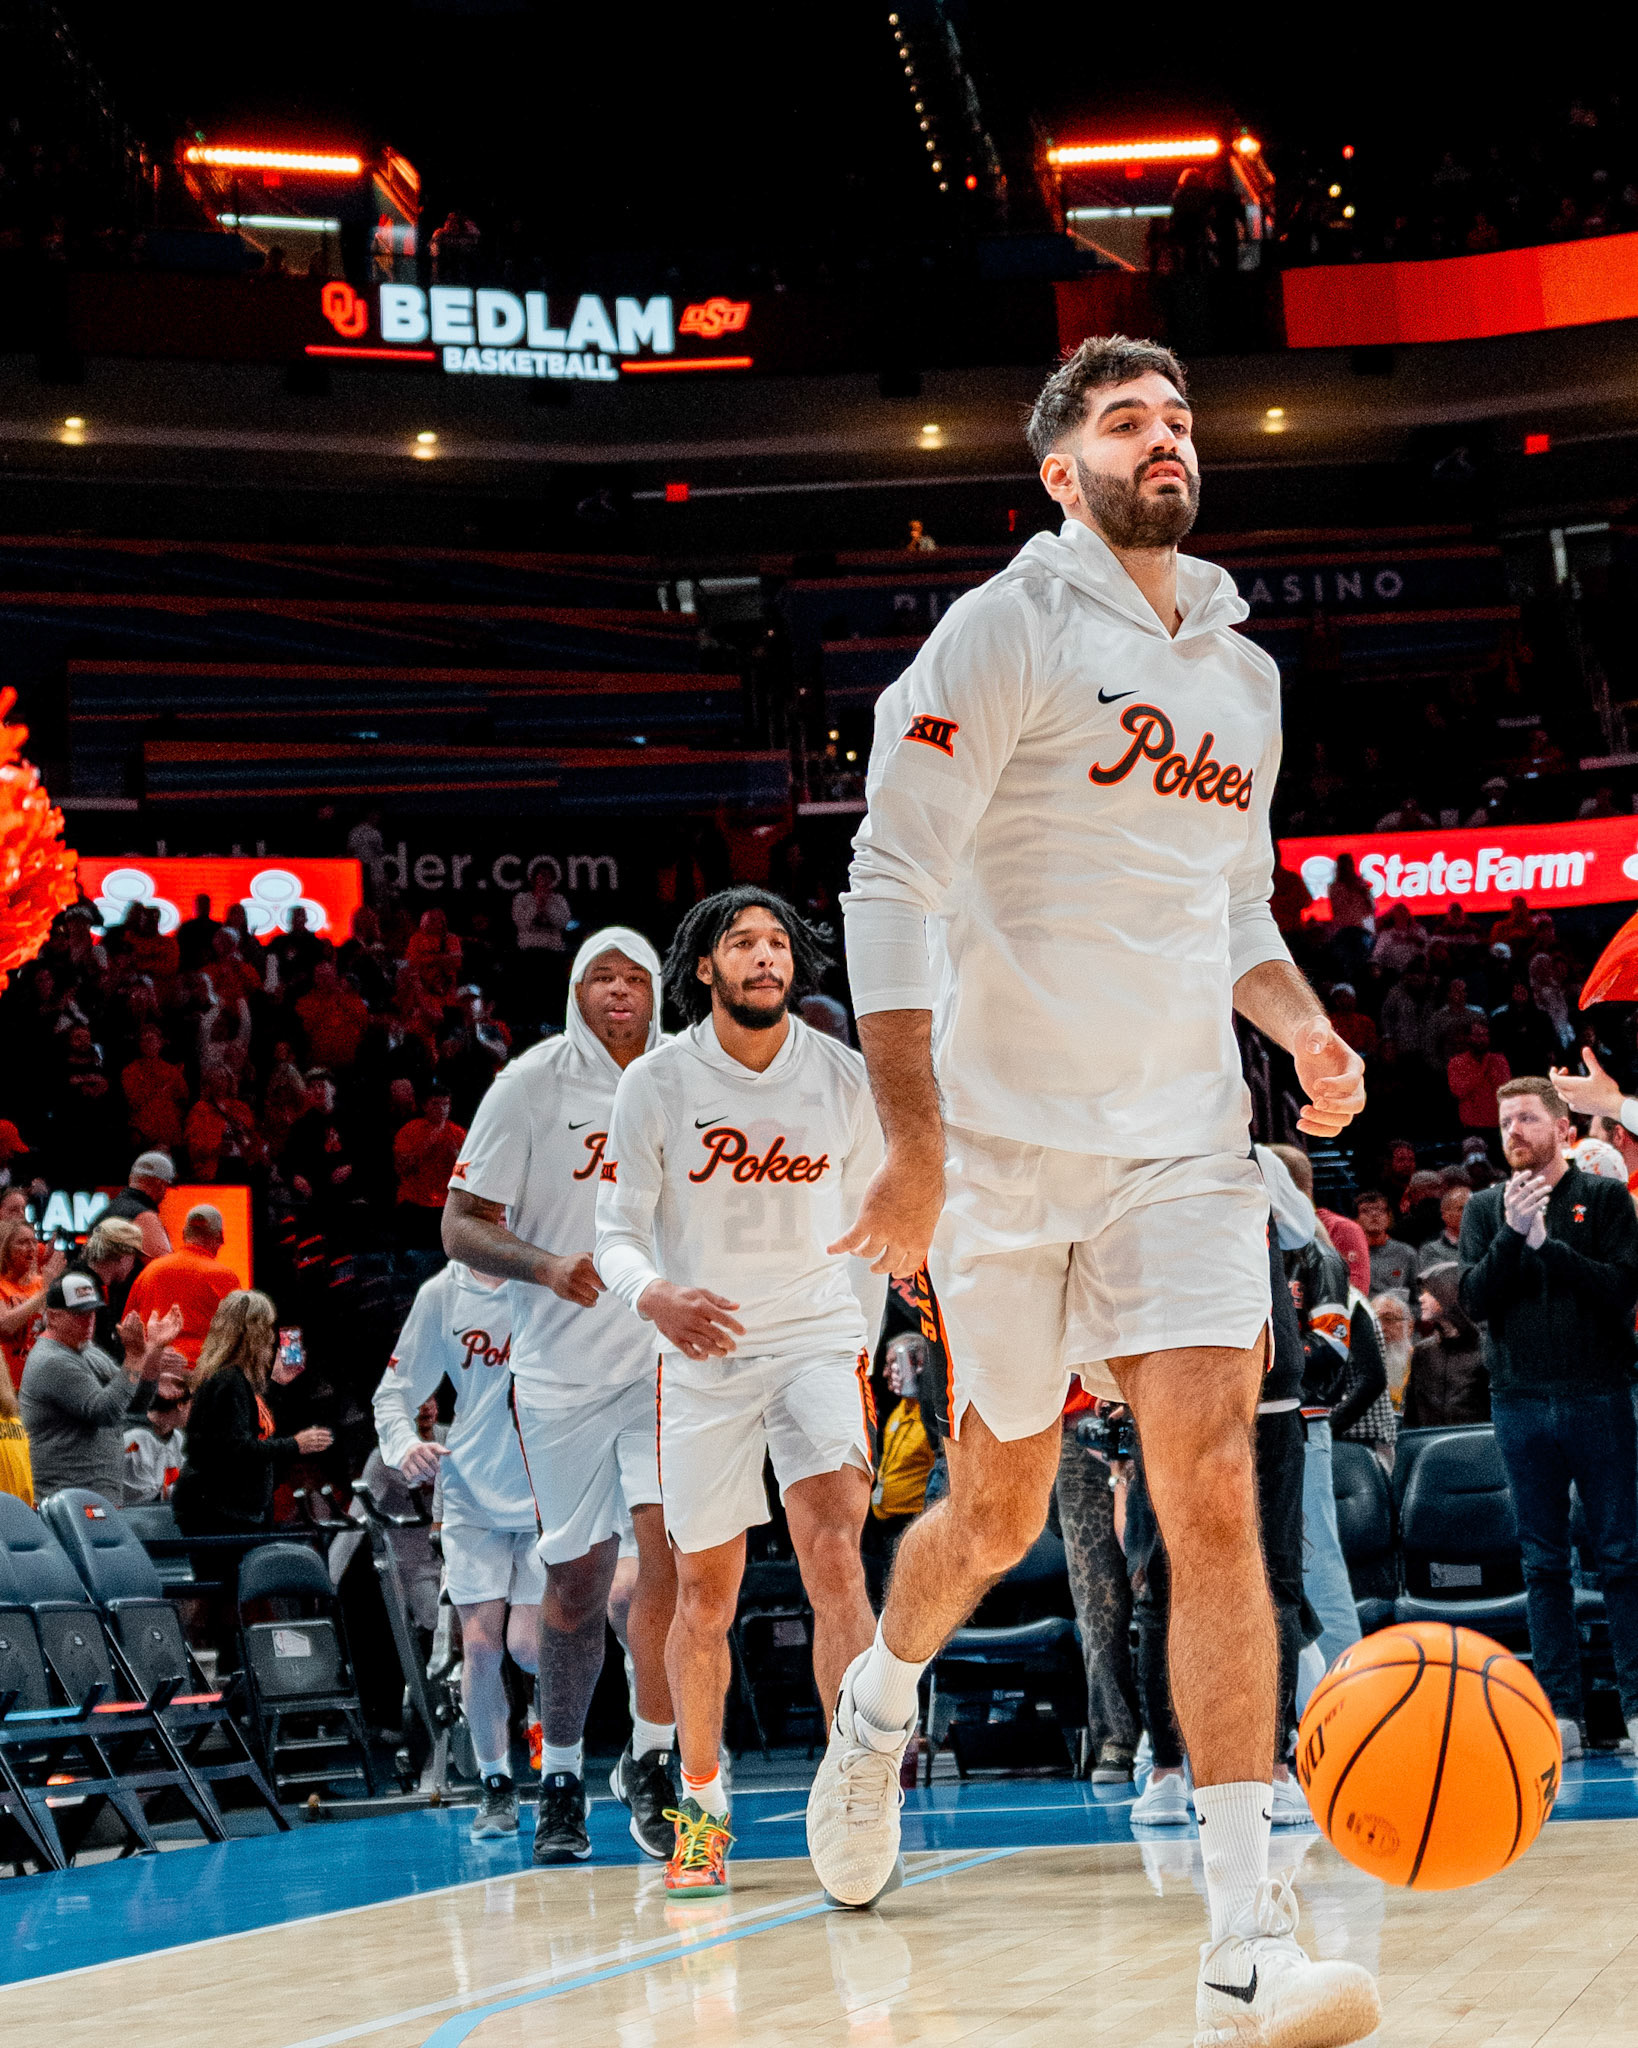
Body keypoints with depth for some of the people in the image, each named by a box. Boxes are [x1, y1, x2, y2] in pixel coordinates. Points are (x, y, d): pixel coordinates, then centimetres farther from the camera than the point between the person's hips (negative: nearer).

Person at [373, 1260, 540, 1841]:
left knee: (529, 1646, -9)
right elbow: (393, 1392, 7)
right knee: (481, 1644, -6)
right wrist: (406, 1445, -13)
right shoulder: (442, 1295, 2)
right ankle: (495, 1784, 14)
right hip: (471, 1493, 2)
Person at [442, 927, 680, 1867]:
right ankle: (562, 1777, 22)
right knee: (577, 1577, 6)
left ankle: (650, 1763, -7)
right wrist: (547, 1267, -22)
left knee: (668, 1543, -16)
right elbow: (462, 1225, -5)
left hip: (670, 1356, 1)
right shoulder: (531, 1085, -3)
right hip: (565, 1366, -1)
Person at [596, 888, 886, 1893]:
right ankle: (703, 1805, 25)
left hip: (818, 1339, 0)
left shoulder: (843, 1076, 1)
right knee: (706, 1595, 7)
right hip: (703, 1352, 0)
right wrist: (654, 1295, -24)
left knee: (836, 1561, -20)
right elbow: (618, 1233, -2)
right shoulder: (655, 1084, -3)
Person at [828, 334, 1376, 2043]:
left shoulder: (1243, 672, 13)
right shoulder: (1011, 629, -6)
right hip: (1008, 1136, -4)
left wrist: (1301, 1024, 3)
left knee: (1211, 1487, -11)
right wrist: (917, 1144, -20)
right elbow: (892, 879, -12)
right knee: (999, 1513, 8)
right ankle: (879, 1703, 43)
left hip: (1182, 1142, 4)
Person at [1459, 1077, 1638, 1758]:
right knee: (1543, 1562, 3)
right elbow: (1475, 1300, 0)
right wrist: (1512, 1234, -13)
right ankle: (1561, 1711, 5)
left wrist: (1546, 1244, -13)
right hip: (1521, 1401, 2)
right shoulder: (1485, 1210, 11)